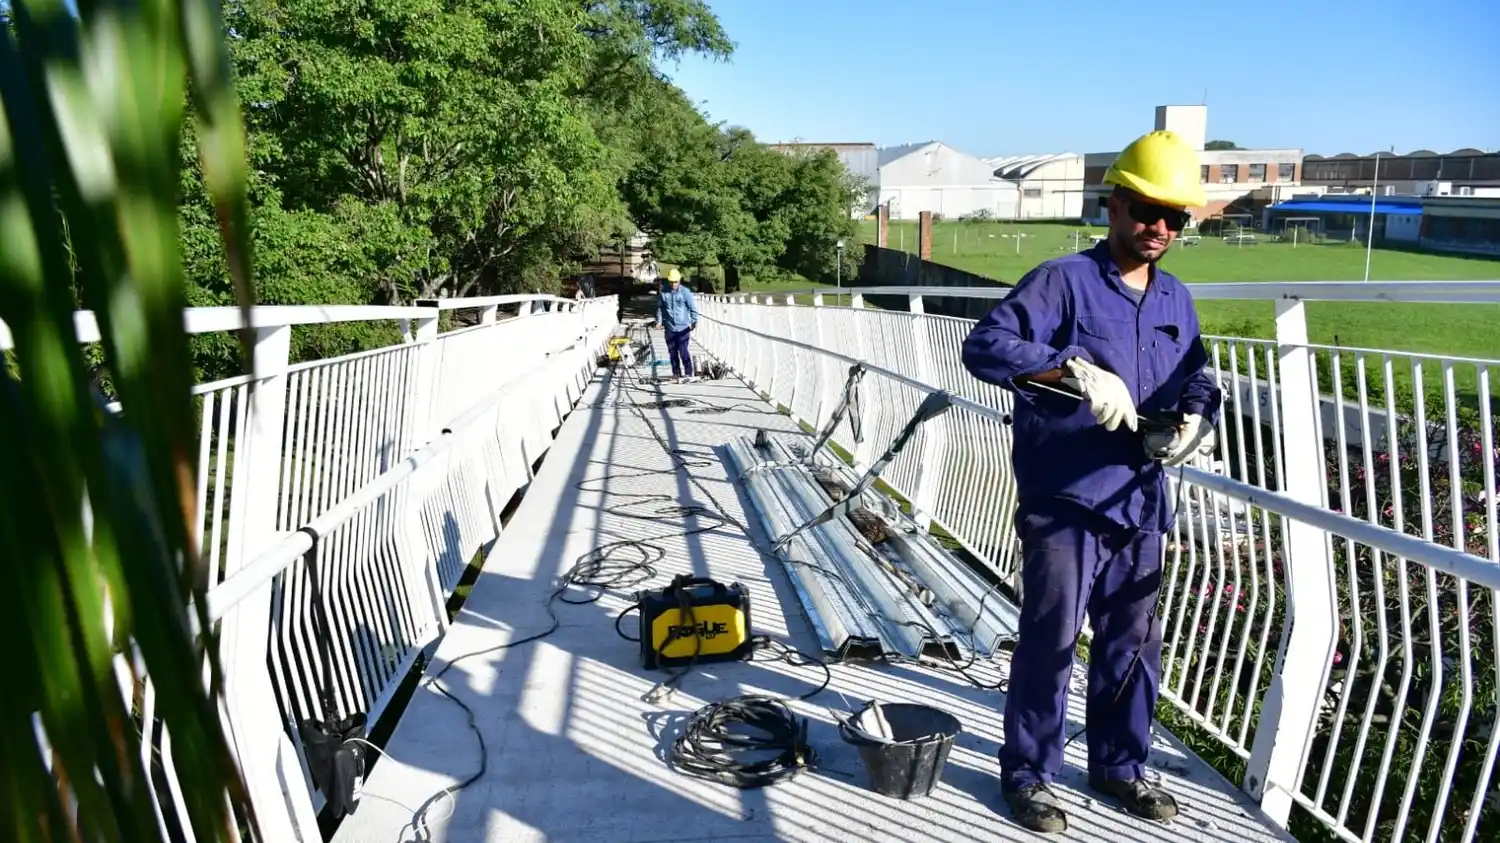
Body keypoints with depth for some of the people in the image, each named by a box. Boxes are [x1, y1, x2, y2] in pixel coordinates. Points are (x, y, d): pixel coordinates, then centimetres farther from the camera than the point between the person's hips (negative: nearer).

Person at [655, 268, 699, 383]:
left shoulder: (685, 292, -5)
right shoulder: (664, 292, 4)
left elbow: (693, 307, -4)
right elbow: (659, 308, 13)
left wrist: (694, 321, -10)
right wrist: (659, 321, 9)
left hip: (683, 328, -4)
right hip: (669, 328, 4)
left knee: (683, 351, -9)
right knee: (672, 352, 8)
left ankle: (689, 374, 0)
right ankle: (676, 374, 18)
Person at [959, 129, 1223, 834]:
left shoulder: (1177, 301, 13)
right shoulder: (1063, 281, -9)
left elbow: (1197, 380, 20)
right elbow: (984, 346, -20)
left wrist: (1195, 418, -4)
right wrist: (1077, 371, -32)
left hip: (1140, 504, 7)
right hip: (1063, 503, -6)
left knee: (1133, 643, 17)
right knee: (1049, 642, 1)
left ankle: (1119, 767, 37)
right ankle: (1028, 776, 21)